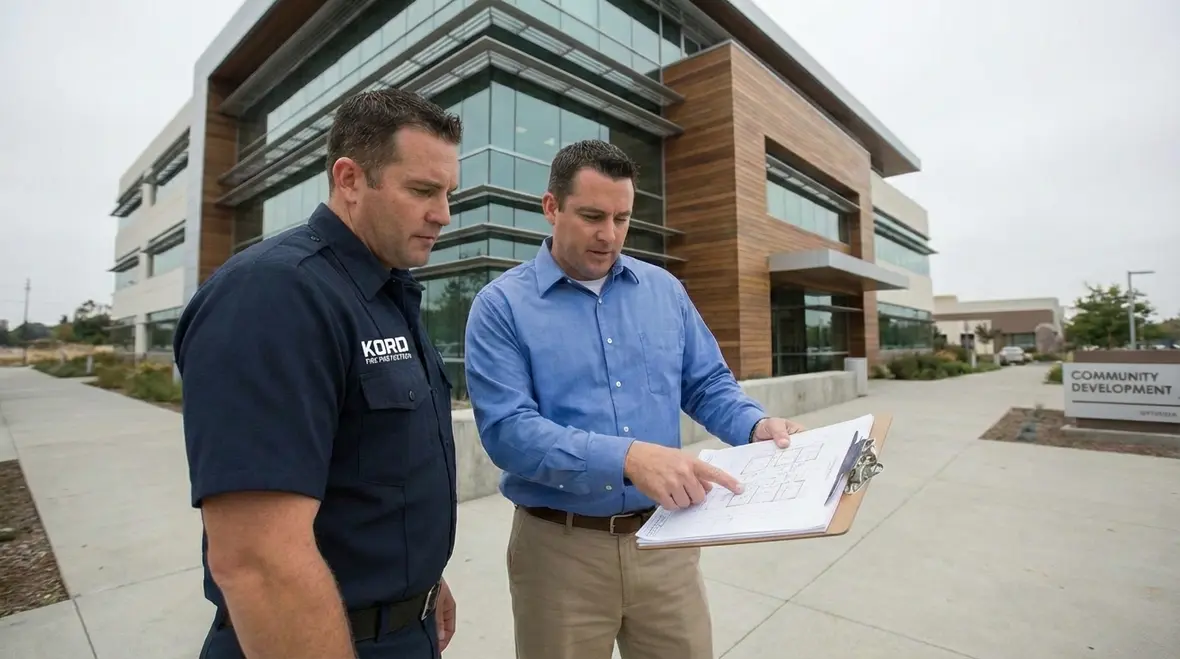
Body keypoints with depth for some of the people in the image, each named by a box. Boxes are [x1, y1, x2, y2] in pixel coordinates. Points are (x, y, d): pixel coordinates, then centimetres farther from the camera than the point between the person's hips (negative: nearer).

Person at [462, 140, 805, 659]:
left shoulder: (664, 289, 5)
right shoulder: (501, 305, -8)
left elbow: (708, 383, 10)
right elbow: (507, 430, -19)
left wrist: (756, 425, -10)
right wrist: (626, 457, -31)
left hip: (665, 538, 4)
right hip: (561, 548, -3)